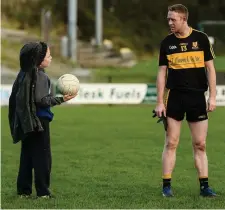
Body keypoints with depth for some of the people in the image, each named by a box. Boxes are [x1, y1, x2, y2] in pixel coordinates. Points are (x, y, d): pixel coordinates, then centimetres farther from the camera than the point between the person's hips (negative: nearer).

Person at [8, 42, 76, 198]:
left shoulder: (24, 74, 9)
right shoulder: (40, 76, -16)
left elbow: (14, 97, 13)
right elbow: (40, 100, -21)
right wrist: (60, 99, -17)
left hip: (26, 121, 8)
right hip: (39, 121, -8)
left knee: (27, 156, 12)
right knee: (43, 156, -1)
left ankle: (24, 190, 14)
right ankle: (43, 192, 0)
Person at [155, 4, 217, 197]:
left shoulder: (201, 38, 0)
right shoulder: (167, 43, 3)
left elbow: (210, 67, 3)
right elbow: (162, 72, 5)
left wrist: (212, 96, -3)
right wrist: (160, 102, -1)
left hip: (197, 97, 0)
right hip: (174, 96, 0)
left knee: (200, 144, 3)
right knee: (171, 143, -2)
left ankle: (204, 186, 8)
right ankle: (166, 186, 3)